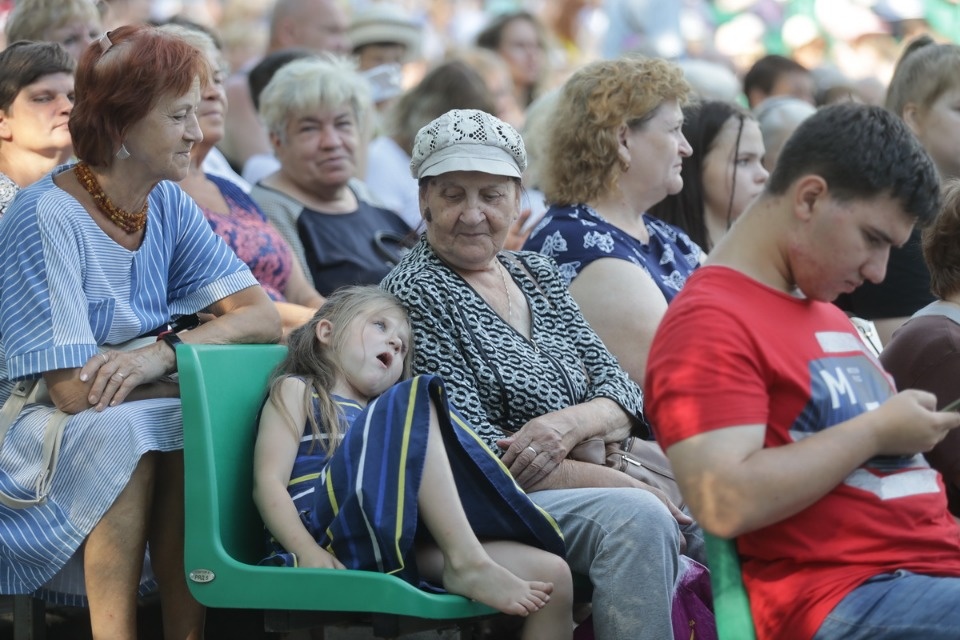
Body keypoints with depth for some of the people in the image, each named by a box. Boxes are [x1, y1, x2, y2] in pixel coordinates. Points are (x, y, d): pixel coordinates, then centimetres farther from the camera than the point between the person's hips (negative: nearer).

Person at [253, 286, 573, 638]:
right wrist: (309, 553, -17)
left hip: (401, 544, 6)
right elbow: (268, 484, 2)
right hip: (328, 537, -6)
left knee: (552, 574, -10)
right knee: (417, 400, -20)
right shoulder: (296, 390, 18)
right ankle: (467, 564, -28)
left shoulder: (378, 421, 36)